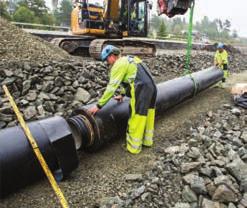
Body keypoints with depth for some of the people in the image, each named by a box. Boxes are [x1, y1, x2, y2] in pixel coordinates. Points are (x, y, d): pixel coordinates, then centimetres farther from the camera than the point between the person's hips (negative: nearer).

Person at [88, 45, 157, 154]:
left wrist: (98, 105, -5)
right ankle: (147, 140, 38)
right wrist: (122, 94, 45)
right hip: (151, 88, 9)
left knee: (136, 121, 4)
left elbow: (111, 87, -10)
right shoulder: (130, 59, 23)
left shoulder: (118, 65, -4)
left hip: (141, 92, -9)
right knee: (148, 116, 21)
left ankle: (133, 147, 17)